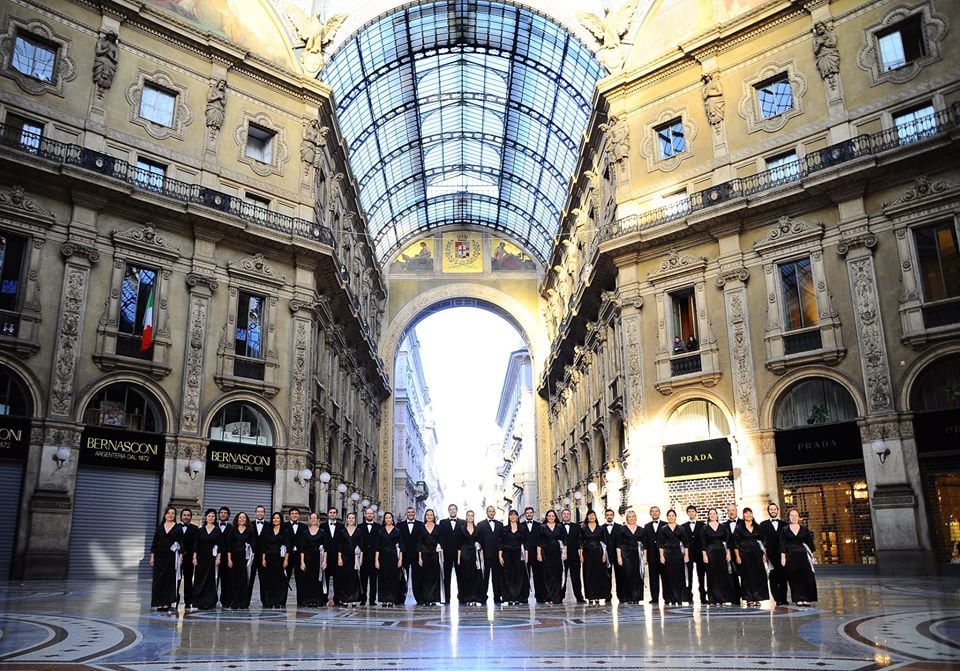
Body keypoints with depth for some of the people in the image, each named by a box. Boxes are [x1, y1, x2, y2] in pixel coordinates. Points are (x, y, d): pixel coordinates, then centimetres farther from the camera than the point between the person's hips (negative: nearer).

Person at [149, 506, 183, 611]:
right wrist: (152, 556, 2)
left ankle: (166, 603, 5)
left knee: (169, 579, 0)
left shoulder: (178, 528, 2)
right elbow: (154, 542, 9)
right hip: (159, 556, 2)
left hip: (171, 557, -2)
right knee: (158, 579, 1)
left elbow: (181, 543, 0)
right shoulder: (160, 527, 8)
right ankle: (159, 602, 8)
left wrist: (180, 556, -9)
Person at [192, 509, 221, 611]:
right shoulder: (200, 530, 6)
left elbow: (220, 545, 0)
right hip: (201, 557, 2)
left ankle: (209, 602, 4)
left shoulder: (217, 530, 2)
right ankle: (200, 602, 9)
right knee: (200, 579, 1)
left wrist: (218, 557, -8)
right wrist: (194, 557, -2)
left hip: (212, 557, -2)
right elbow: (196, 545, 5)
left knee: (211, 580, -1)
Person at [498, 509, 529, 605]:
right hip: (507, 555, 0)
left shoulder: (523, 528, 6)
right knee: (508, 577, 0)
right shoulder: (504, 528, 6)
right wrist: (500, 556, -3)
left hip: (518, 555, 0)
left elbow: (525, 543, 5)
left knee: (519, 576, -2)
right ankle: (509, 598, 5)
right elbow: (501, 543, 4)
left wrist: (526, 556, -3)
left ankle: (517, 598, 3)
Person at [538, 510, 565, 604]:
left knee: (557, 574, 0)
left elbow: (563, 540, 7)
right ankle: (547, 598, 3)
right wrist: (538, 554, -6)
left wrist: (564, 552, -3)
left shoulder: (559, 527, 9)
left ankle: (557, 597, 4)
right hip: (545, 553, -2)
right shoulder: (542, 527, 4)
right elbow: (539, 542, 1)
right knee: (547, 574, -1)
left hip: (556, 553, 2)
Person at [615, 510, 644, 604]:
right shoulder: (622, 529, 3)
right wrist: (619, 557, -9)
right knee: (626, 576, -4)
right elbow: (618, 544, 0)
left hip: (637, 556, 3)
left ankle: (635, 597, 8)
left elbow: (644, 544, 11)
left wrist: (644, 556, 1)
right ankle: (625, 598, 3)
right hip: (625, 555, -2)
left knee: (637, 577, 0)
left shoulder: (641, 530, 10)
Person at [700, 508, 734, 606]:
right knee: (713, 575, -1)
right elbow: (703, 543, -1)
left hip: (721, 552, 2)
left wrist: (728, 553, -2)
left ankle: (723, 598, 10)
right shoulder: (705, 528, 1)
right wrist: (704, 555, -9)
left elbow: (727, 541, 5)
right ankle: (715, 599, 4)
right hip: (710, 552, -2)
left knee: (723, 574, 1)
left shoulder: (723, 527, 5)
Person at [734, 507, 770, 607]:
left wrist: (764, 554, 2)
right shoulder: (739, 527, 0)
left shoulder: (757, 527, 10)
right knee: (747, 576, -1)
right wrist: (737, 556, -9)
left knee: (759, 575, 0)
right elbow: (736, 543, -2)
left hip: (756, 553, 3)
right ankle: (749, 599, 4)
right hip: (744, 553, -3)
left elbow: (762, 541, 11)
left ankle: (757, 598, 8)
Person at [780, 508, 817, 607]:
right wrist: (783, 557, -6)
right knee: (794, 578, -1)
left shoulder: (805, 529, 8)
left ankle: (806, 599, 2)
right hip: (790, 557, -1)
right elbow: (782, 545, 2)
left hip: (803, 556, 1)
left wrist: (812, 556, 4)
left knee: (806, 577, -5)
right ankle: (798, 599, 5)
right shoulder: (784, 530, 5)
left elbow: (810, 543, 10)